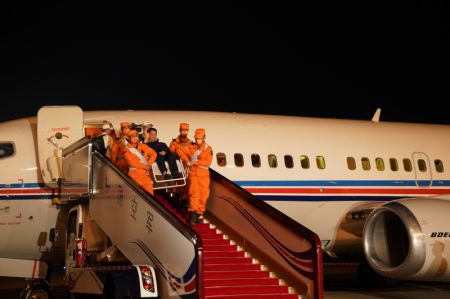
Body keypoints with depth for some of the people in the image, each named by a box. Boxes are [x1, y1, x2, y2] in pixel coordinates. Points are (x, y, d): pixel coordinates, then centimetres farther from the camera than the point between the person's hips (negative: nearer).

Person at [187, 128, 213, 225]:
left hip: (204, 175, 1)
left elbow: (208, 162, -11)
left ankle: (198, 214, 14)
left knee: (203, 195, 2)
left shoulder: (208, 149, 0)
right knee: (194, 193, -13)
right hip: (193, 174, -1)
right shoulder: (191, 147, 3)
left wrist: (194, 162, -16)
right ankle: (192, 215, -16)